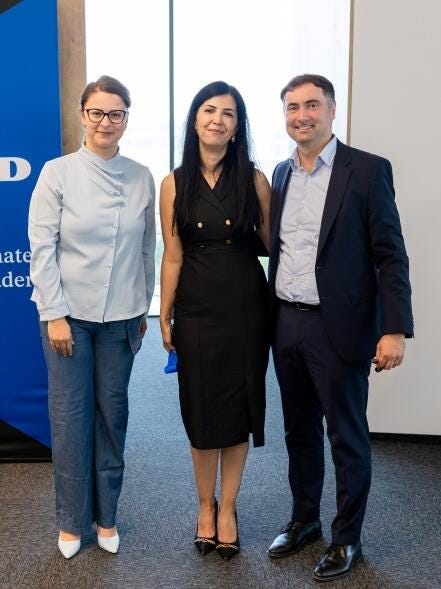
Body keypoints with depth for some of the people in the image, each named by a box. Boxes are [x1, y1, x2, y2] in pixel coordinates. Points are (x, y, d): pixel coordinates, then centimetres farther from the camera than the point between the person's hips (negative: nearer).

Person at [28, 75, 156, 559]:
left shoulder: (141, 178, 2)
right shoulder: (58, 172, -5)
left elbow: (146, 248, 7)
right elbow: (42, 246, -7)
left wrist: (144, 306, 9)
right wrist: (55, 314, -10)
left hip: (120, 315, 2)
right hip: (69, 312, -2)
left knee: (112, 412, 10)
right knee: (70, 414, 4)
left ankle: (106, 515, 27)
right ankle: (72, 520, 22)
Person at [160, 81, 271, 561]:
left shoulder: (254, 180, -2)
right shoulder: (175, 183, 0)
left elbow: (274, 243, 2)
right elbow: (172, 257, 1)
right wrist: (164, 317, 1)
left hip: (246, 308, 0)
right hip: (196, 310, 0)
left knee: (238, 408, 9)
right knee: (201, 409, 10)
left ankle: (227, 508, 27)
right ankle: (205, 506, 31)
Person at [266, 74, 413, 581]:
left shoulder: (368, 170, -7)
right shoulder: (281, 173, 10)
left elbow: (391, 255, -10)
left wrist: (394, 329, -16)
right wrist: (271, 316, 9)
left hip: (338, 328, -5)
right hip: (286, 324, 6)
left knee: (347, 437, 8)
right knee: (299, 430, 18)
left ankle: (346, 538, 26)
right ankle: (303, 520, 37)